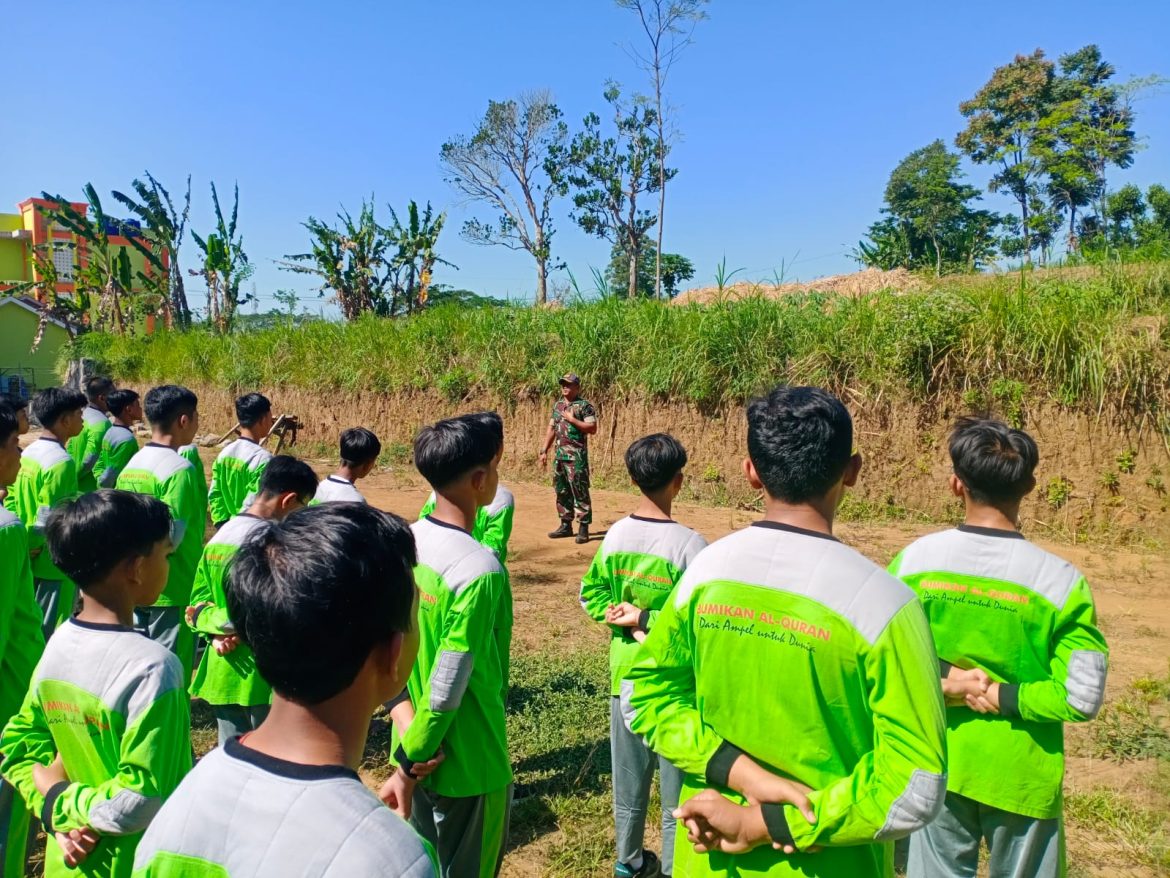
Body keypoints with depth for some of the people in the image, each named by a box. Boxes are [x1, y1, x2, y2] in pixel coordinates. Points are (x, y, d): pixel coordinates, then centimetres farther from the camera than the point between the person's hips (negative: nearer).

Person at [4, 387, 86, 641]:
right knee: (51, 636, 0)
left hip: (31, 564, 9)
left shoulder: (27, 455, 8)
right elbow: (49, 520, -23)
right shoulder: (60, 461, -20)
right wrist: (31, 548, -9)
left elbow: (10, 503, 11)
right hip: (55, 564, -9)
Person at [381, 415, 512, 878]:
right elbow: (446, 690, -26)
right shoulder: (480, 572, -29)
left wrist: (404, 718, -9)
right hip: (468, 767, -7)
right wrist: (408, 766, -14)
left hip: (418, 749, 7)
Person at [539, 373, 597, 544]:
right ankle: (566, 525, 21)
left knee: (580, 491, -6)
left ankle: (583, 528, -1)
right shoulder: (557, 405, 14)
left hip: (577, 456, -7)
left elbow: (592, 428, -14)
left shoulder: (584, 405, -6)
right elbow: (551, 429, 17)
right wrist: (544, 451, 11)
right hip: (559, 455, 7)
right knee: (561, 491, 12)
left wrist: (572, 419, -17)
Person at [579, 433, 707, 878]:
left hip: (625, 674, 5)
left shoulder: (616, 535, -5)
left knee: (628, 778, 21)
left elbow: (591, 594, 1)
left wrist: (631, 621, -6)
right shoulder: (689, 544, -21)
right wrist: (646, 619, -14)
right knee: (677, 785, 13)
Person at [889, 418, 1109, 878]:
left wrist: (942, 682, -8)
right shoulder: (1060, 579, -15)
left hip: (936, 766, 1)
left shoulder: (913, 560, -12)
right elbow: (1082, 696, -16)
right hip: (1020, 775, -1)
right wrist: (999, 696, -9)